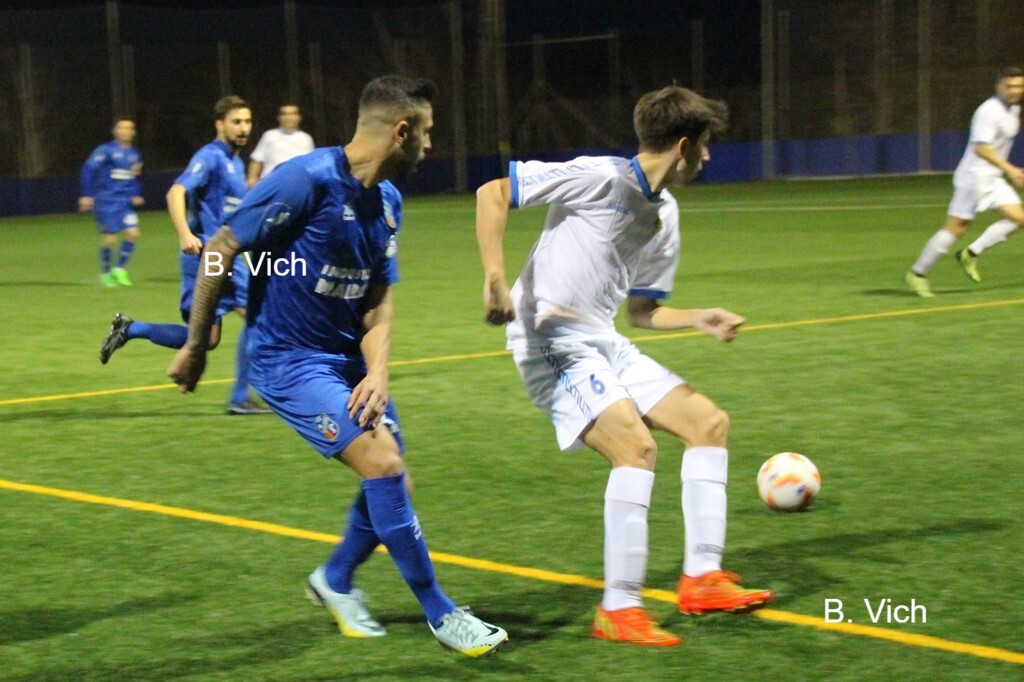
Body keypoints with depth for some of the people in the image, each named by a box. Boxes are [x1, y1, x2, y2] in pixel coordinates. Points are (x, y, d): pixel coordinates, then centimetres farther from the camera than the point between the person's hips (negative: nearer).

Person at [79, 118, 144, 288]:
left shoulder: (135, 154, 11)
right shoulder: (105, 150, -7)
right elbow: (88, 170, -8)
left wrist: (136, 195, 11)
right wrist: (87, 195, -12)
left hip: (125, 203, 5)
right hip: (106, 202, -5)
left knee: (132, 232, -11)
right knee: (109, 238, -7)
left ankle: (120, 269, 4)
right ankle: (105, 273, 14)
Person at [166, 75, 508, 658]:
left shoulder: (388, 201, 5)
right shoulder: (306, 181, -20)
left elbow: (379, 299, 7)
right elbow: (219, 253, -15)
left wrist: (377, 373, -10)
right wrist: (195, 349, -9)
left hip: (347, 359, 8)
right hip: (288, 359, -8)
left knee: (392, 483, 6)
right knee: (383, 467, -17)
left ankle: (336, 582, 33)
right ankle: (440, 613, -5)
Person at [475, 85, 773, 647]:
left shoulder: (665, 216, 12)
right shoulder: (599, 178, -14)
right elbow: (492, 194, -15)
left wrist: (700, 319, 3)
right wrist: (494, 280, -25)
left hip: (603, 344, 9)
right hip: (552, 343, -9)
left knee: (709, 421, 6)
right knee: (636, 446, -24)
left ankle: (702, 579, 10)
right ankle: (618, 610, -14)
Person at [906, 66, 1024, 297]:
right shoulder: (989, 111, -17)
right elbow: (981, 147, -28)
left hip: (992, 179, 9)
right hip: (974, 176, -9)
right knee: (956, 228, -8)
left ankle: (971, 254, 3)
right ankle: (918, 273, 2)